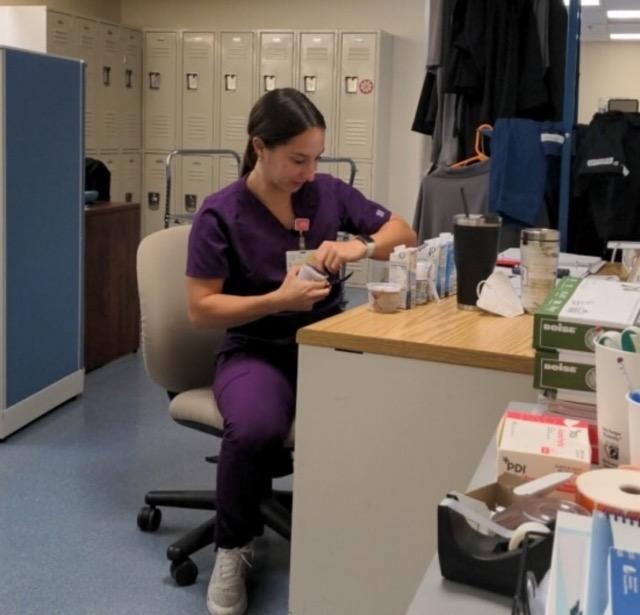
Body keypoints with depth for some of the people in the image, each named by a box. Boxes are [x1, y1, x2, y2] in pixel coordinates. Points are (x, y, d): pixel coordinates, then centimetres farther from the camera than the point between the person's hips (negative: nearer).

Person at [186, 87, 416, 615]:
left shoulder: (329, 192, 3)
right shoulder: (221, 214, -8)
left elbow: (404, 234, 11)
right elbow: (201, 308, -8)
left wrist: (362, 247, -11)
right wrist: (277, 300, -21)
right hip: (256, 350, -3)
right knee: (254, 430, -37)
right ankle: (234, 548, -5)